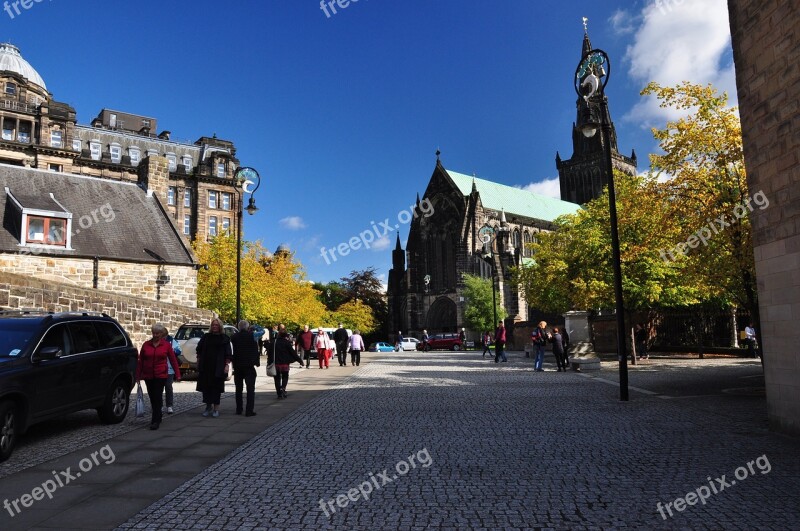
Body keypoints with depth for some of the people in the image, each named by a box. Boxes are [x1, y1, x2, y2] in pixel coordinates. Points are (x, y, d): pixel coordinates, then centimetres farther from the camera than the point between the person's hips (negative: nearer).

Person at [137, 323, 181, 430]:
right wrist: (138, 376, 7)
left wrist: (177, 374, 0)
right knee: (152, 397, 12)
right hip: (148, 376, 3)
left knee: (157, 397, -8)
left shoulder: (166, 345, -1)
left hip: (161, 375, -3)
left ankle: (155, 421, -6)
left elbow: (173, 360, 1)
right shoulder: (146, 345, 5)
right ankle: (157, 417, 28)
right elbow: (140, 361, 8)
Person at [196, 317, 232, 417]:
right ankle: (208, 406, 19)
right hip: (205, 367, 3)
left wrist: (226, 365, -8)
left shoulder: (224, 338, 2)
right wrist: (198, 363, 7)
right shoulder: (205, 337, 9)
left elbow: (228, 354, -1)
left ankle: (216, 408, 8)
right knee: (206, 386, 5)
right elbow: (199, 351, 13)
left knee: (216, 386, 1)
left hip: (218, 367, -3)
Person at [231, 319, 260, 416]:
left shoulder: (234, 337, 2)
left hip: (237, 366, 4)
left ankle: (238, 410, 18)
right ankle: (249, 411, -7)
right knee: (250, 388, -1)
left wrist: (234, 364, 12)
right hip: (249, 365, -4)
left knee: (238, 388, 15)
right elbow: (255, 350, -8)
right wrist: (257, 362, 2)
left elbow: (233, 351, 6)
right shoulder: (251, 336, -9)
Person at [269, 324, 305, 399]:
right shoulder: (287, 342, -7)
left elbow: (269, 353, 8)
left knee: (277, 379, 10)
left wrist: (269, 363, 18)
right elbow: (292, 352, -7)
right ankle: (283, 388, -13)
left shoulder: (274, 342, 3)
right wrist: (299, 360, 1)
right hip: (285, 363, -2)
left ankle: (279, 394, 8)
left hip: (276, 364, 2)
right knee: (285, 377, 13)